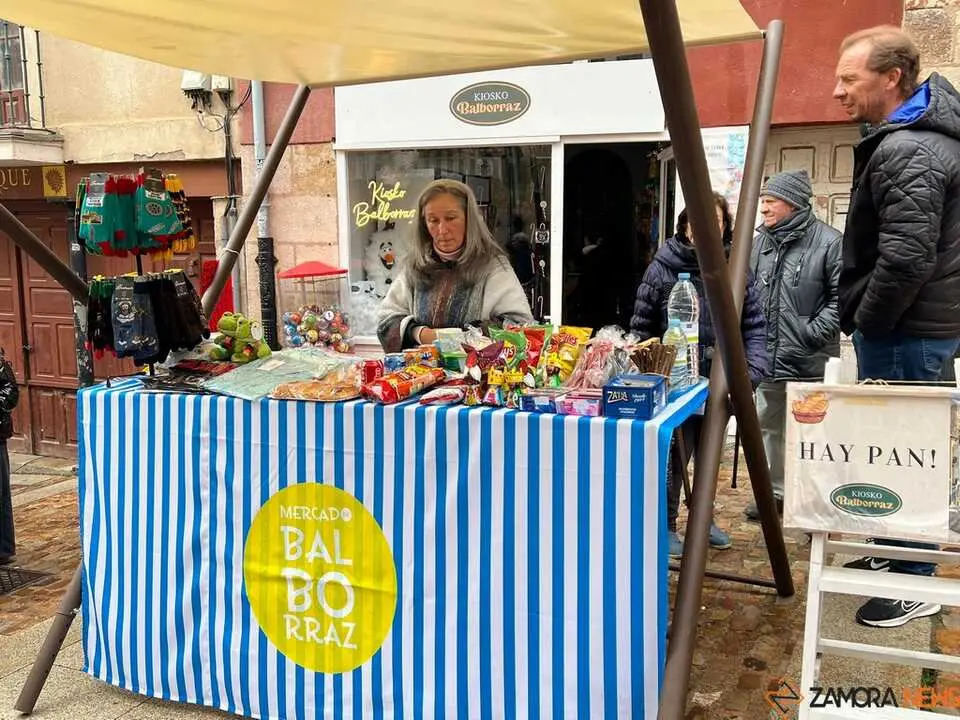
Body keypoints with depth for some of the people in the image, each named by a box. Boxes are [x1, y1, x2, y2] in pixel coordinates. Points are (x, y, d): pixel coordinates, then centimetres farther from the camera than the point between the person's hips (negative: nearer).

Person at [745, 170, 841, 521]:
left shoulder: (828, 241, -9)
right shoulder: (760, 242, 8)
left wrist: (813, 333, -15)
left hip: (810, 361, -6)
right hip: (768, 357, 6)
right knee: (768, 426, 17)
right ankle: (775, 492, 33)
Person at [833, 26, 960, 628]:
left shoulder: (909, 154, -21)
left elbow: (906, 260, -30)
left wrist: (866, 323, -15)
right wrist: (865, 319, 18)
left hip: (905, 332, -10)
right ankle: (896, 553, 34)